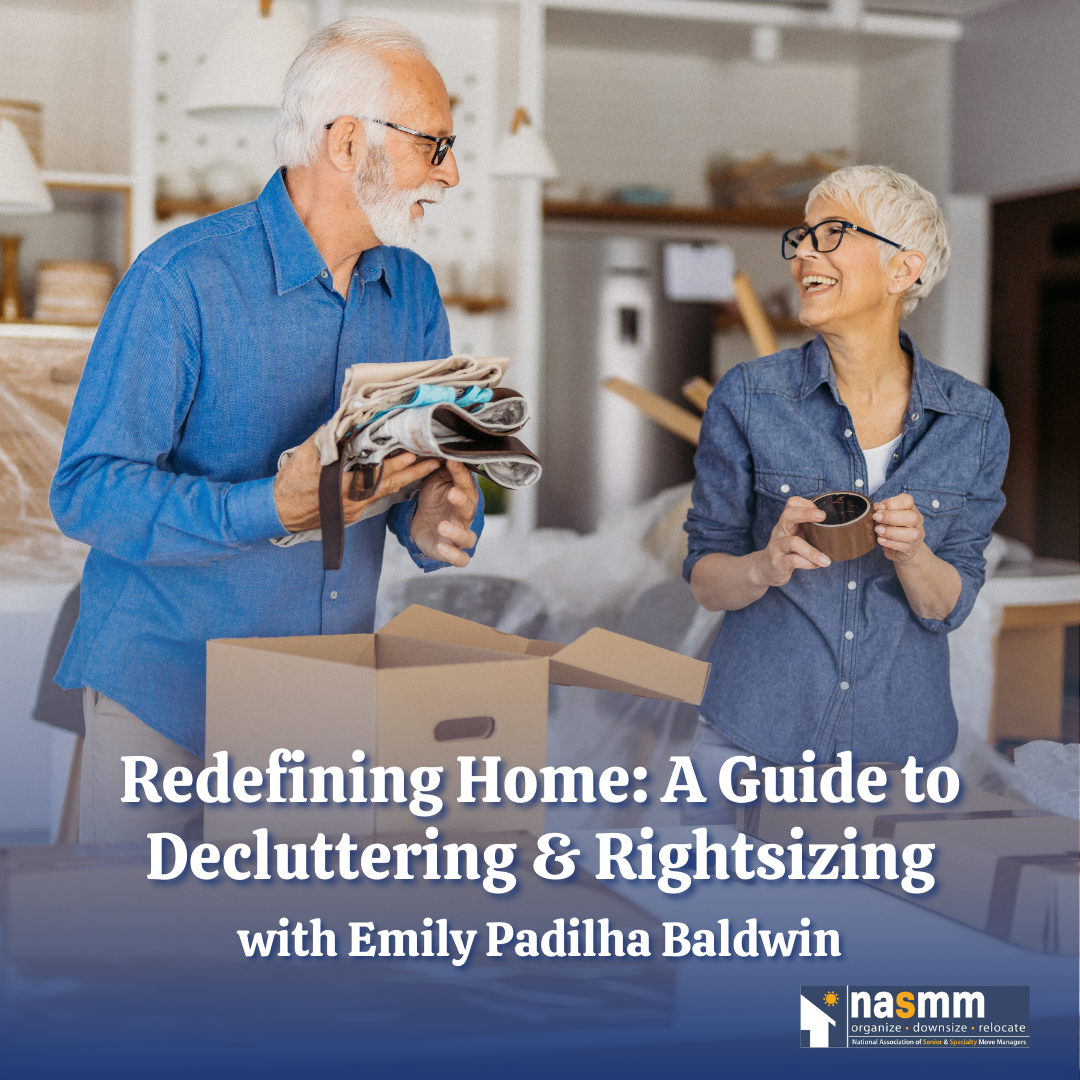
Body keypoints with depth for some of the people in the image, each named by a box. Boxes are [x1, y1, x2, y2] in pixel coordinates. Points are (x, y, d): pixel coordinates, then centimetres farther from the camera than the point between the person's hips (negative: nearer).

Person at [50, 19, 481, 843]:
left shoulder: (415, 291, 5)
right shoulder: (184, 279, -15)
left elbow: (434, 471, 9)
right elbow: (88, 491, -19)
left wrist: (437, 521, -16)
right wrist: (270, 508, -32)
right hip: (167, 685, -5)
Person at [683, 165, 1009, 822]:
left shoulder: (976, 421, -4)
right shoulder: (749, 397, -8)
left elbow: (949, 606, -2)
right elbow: (706, 580, -3)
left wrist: (911, 554, -22)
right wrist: (765, 566, -24)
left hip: (901, 740, 1)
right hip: (754, 733, -1)